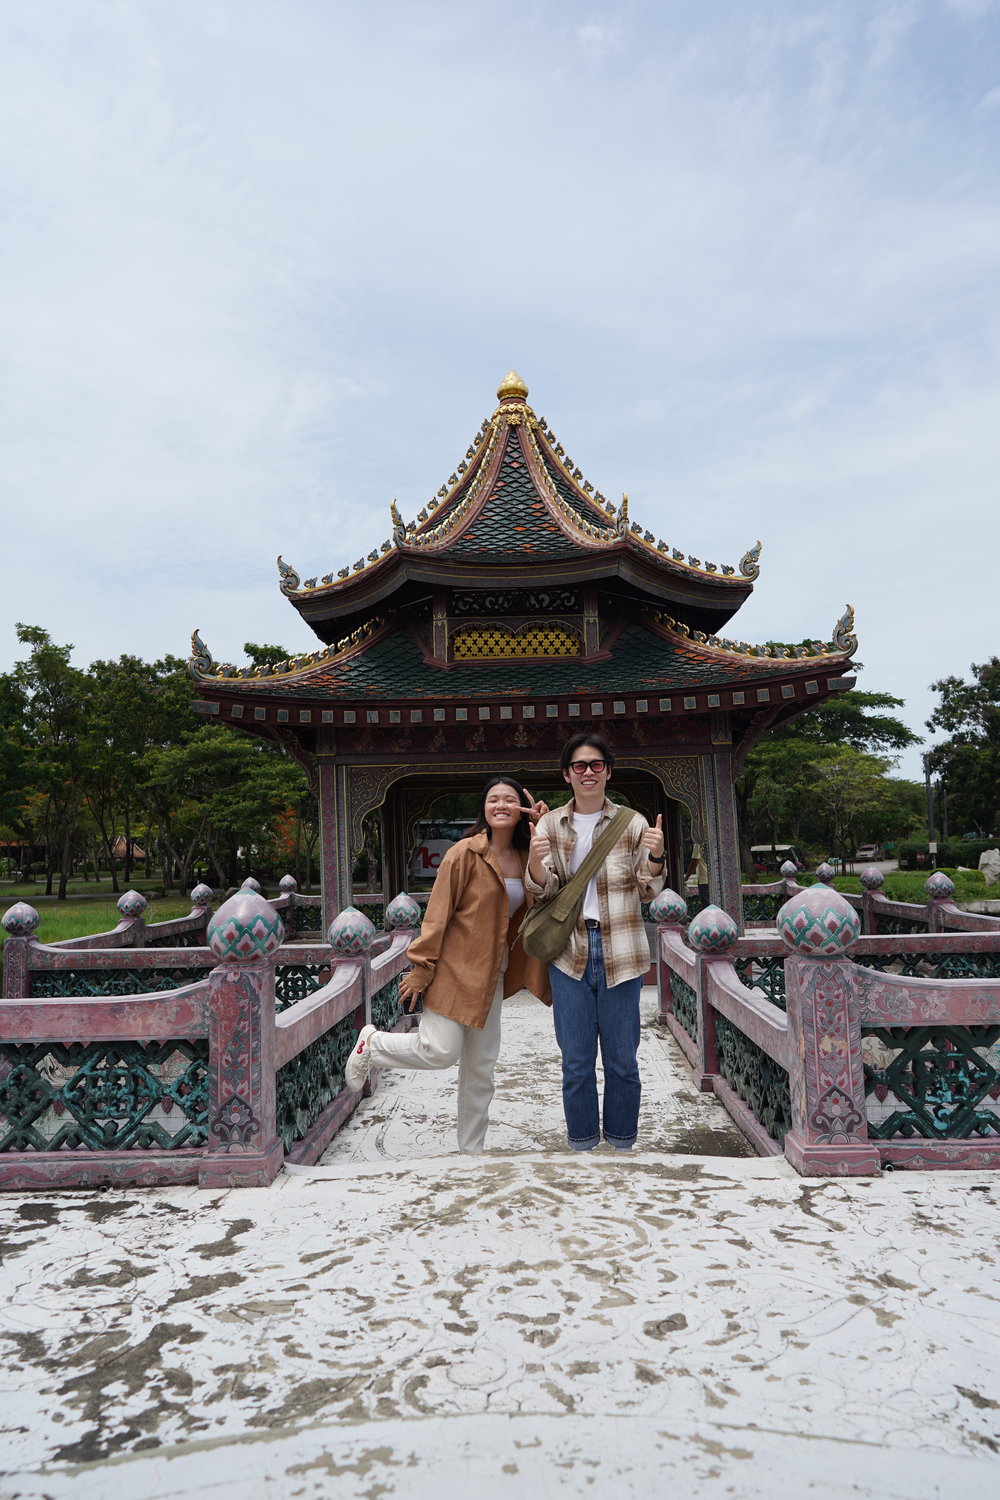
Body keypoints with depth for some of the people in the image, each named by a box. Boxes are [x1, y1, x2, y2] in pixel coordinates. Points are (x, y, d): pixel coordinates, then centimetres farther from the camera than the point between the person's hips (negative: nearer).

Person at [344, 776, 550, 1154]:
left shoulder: (526, 856, 6)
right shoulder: (465, 853, -12)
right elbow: (437, 914, -12)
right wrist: (420, 969, -13)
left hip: (491, 974, 6)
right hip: (454, 967, -6)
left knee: (481, 1066, 11)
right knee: (440, 1051, -11)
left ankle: (472, 1149, 26)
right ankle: (372, 1044, 15)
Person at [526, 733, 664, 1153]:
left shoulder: (632, 823, 1)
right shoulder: (550, 824, 5)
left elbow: (648, 891, 4)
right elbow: (543, 890, 1)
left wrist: (655, 857, -17)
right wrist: (535, 859, -20)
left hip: (619, 952, -1)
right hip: (569, 952, 1)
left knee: (622, 1059, 9)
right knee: (576, 1062, 9)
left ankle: (622, 1145, 27)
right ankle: (582, 1146, 25)